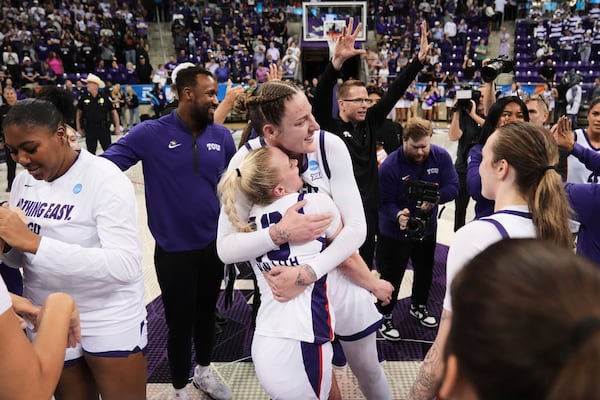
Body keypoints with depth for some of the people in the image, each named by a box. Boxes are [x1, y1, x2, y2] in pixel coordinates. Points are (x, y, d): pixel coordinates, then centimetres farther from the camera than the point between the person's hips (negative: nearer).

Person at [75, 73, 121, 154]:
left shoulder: (105, 97, -5)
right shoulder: (84, 97, -1)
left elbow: (113, 112, 2)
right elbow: (79, 112, 10)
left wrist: (117, 127, 0)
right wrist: (79, 128, 8)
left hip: (104, 128, -1)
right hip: (89, 129, 1)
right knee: (91, 152, 9)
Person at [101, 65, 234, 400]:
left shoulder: (221, 135, -2)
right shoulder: (151, 133, -14)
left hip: (214, 244, 4)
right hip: (174, 250, -4)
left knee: (207, 312, 23)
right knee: (180, 322, 13)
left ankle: (205, 371, 48)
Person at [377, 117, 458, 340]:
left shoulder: (441, 157, -12)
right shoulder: (389, 166, -25)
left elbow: (453, 186, -16)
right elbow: (385, 202, -24)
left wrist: (436, 198, -36)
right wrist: (398, 215, -45)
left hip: (427, 227, 5)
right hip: (395, 231, -5)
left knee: (425, 270, 23)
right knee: (392, 275, 3)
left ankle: (419, 306, 48)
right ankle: (385, 316, 24)